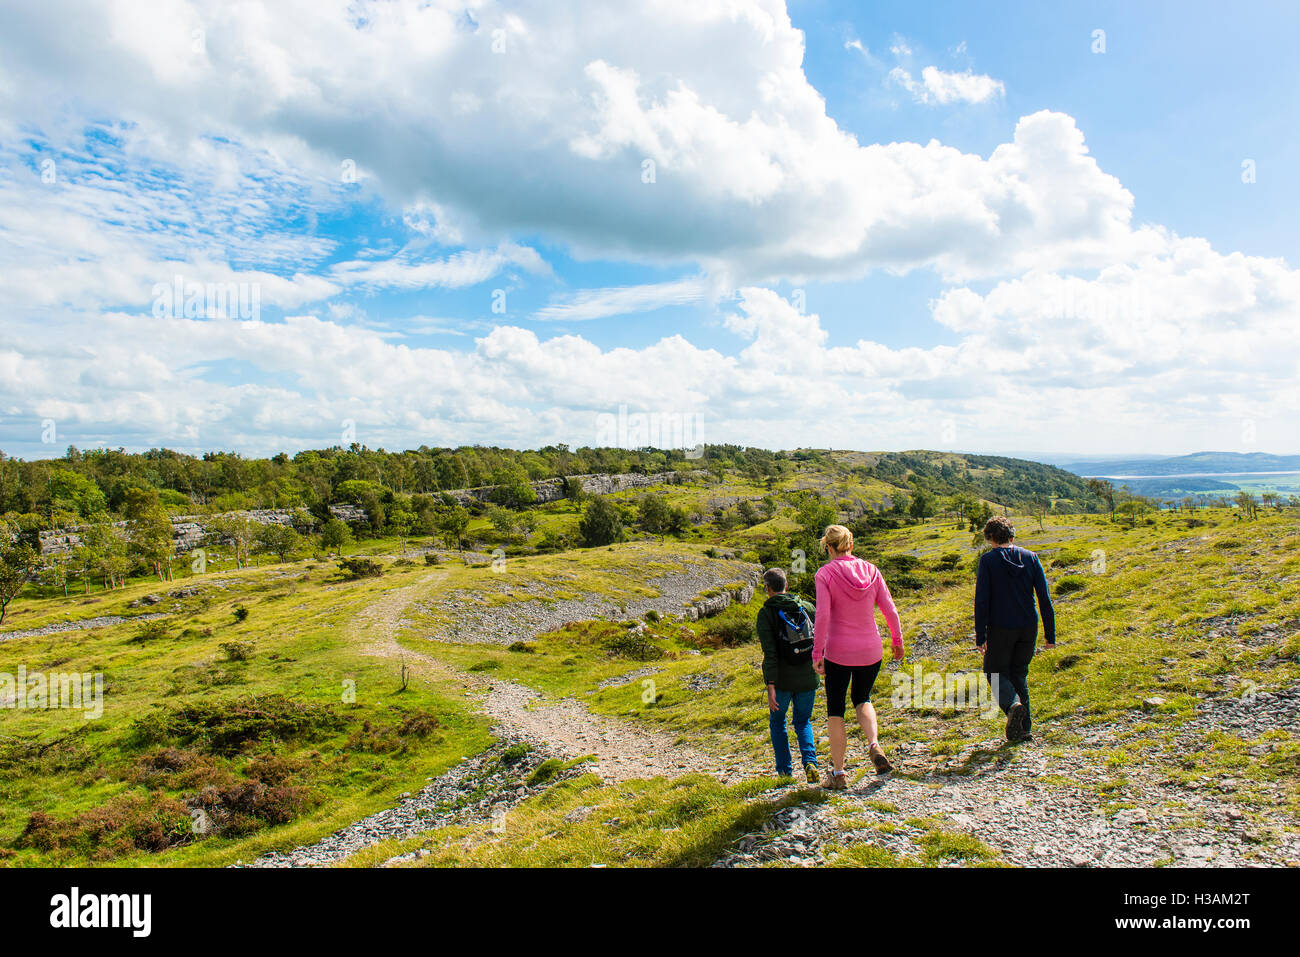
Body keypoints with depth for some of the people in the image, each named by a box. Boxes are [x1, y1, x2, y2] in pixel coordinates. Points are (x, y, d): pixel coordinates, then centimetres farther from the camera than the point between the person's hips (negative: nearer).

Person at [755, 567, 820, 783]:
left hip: (782, 680, -3)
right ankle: (810, 762, -2)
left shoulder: (766, 613, -8)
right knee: (803, 721, 19)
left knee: (777, 722, 19)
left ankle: (785, 770, 15)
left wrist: (771, 686, -16)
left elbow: (770, 652, -15)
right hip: (808, 678, 3)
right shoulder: (807, 607, 3)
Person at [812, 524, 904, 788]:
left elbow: (822, 616, -17)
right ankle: (874, 745, 1)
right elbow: (890, 610, 1)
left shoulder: (825, 574, -10)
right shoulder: (870, 570, 0)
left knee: (835, 709, 11)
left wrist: (817, 653, -12)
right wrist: (898, 641, 15)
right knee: (862, 699, 26)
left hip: (838, 651, -3)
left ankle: (838, 773, 15)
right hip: (871, 650, 4)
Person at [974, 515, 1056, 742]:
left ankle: (1013, 704, -18)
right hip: (1028, 629, 4)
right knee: (1019, 674, 18)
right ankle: (1022, 728, 15)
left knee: (996, 672, 11)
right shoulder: (1031, 557, 3)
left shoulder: (988, 560, -7)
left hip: (1000, 629, -4)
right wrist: (1050, 634, 6)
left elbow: (981, 601, -10)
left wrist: (980, 636, -6)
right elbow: (1045, 598, 2)